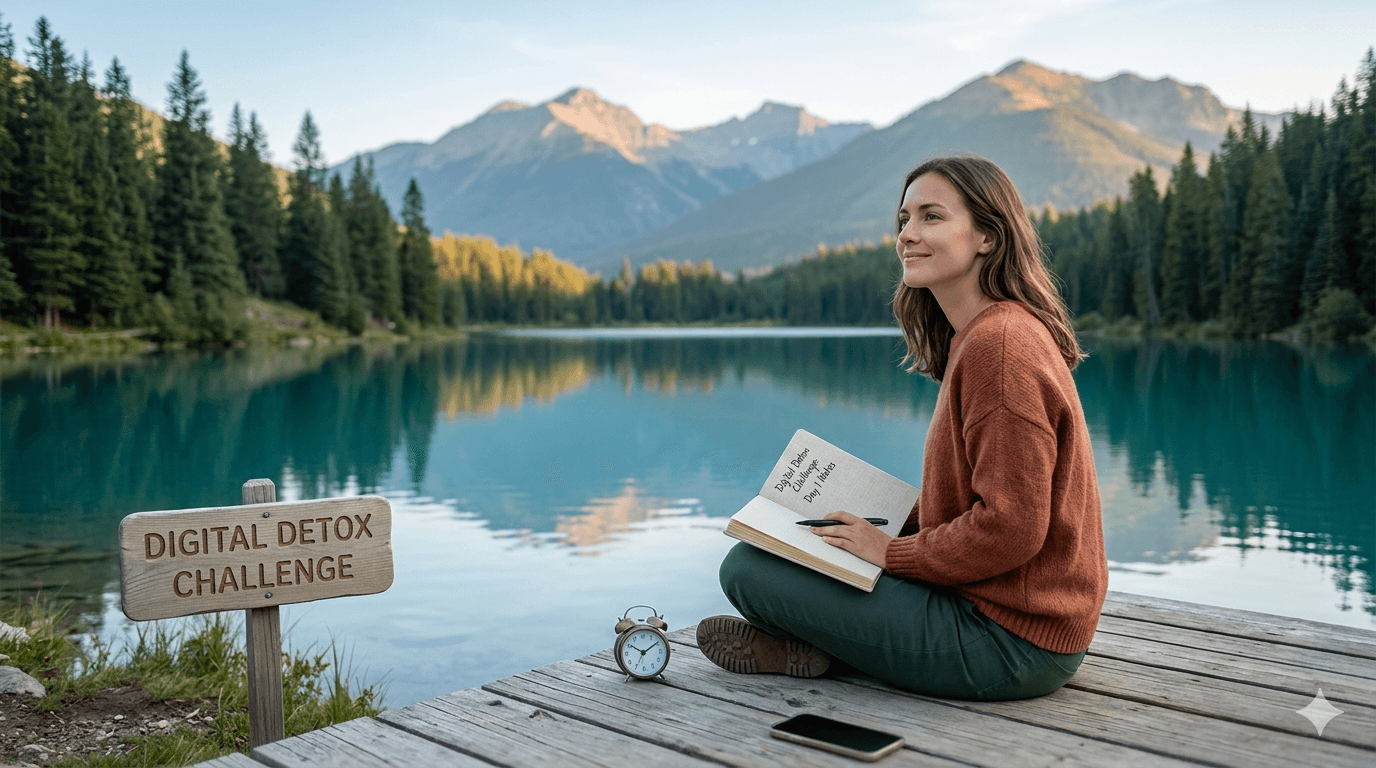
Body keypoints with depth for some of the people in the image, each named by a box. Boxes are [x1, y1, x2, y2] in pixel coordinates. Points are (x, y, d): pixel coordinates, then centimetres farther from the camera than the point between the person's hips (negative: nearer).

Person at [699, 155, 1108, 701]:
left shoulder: (999, 345, -22)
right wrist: (887, 523, 8)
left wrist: (894, 553, -13)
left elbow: (1010, 527, -26)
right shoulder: (974, 336, 10)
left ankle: (809, 648, 13)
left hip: (1008, 637, -10)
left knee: (748, 568, -10)